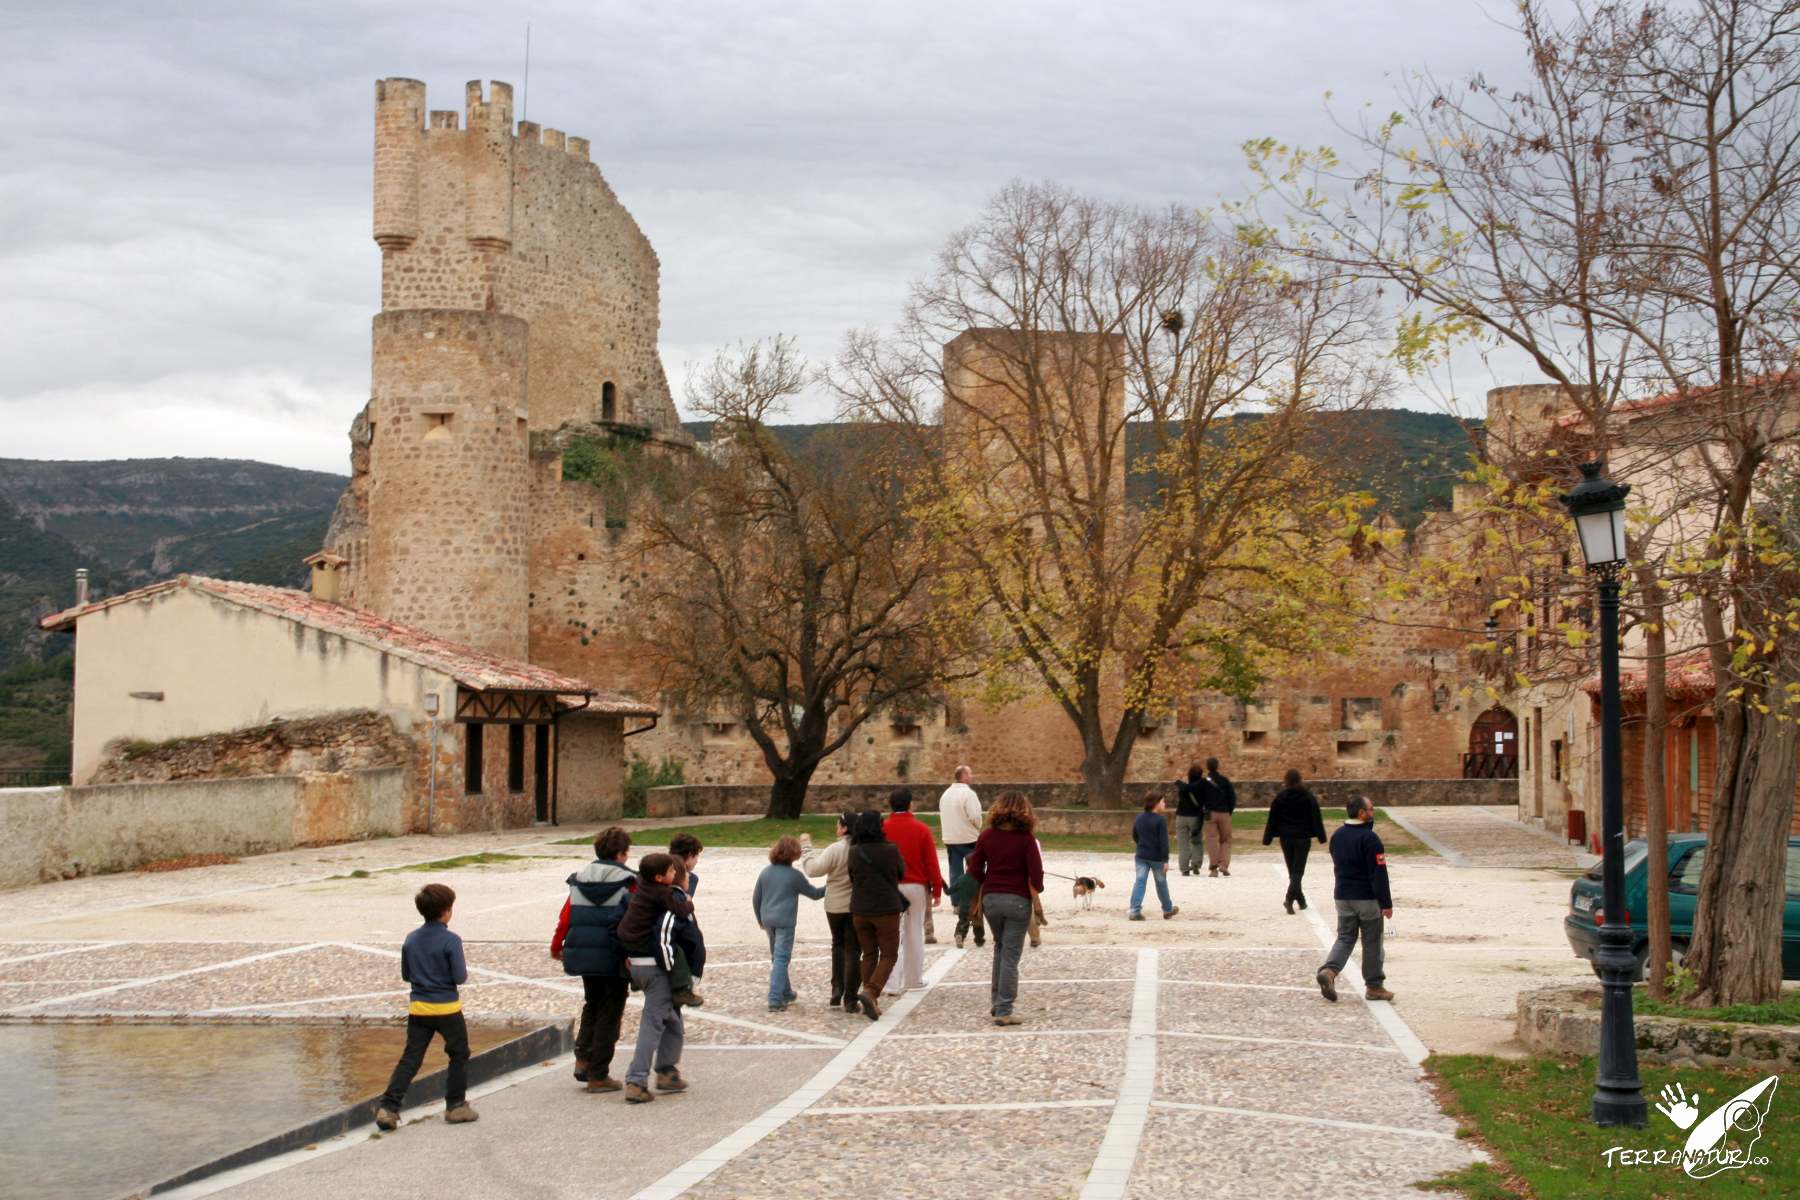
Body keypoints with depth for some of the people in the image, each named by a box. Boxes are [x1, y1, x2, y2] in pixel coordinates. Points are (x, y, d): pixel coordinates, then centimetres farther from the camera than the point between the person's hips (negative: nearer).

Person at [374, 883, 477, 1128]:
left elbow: (405, 974, 10)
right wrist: (465, 971, 6)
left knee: (410, 1059, 5)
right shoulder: (451, 941, -15)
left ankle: (388, 1107, -5)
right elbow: (460, 977, -15)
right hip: (447, 1008, -4)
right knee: (459, 1055, 14)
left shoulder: (411, 940, 2)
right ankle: (455, 1106, 18)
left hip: (418, 1008, 5)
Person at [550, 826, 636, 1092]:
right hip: (614, 960, -5)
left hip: (584, 957, 5)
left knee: (591, 1006, 25)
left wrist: (556, 947, 19)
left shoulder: (580, 879, 5)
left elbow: (566, 916, 6)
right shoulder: (627, 882, -8)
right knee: (609, 1015, 5)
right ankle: (598, 1075, 6)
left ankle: (583, 1058, 11)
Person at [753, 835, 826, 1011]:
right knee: (781, 959, -6)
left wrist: (760, 919, 23)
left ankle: (786, 994, 30)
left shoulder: (766, 872, 6)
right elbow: (814, 893, 3)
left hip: (768, 921, 6)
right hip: (785, 922, -6)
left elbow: (755, 898, 11)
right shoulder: (794, 875, -8)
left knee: (776, 957, 19)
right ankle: (775, 1000, -14)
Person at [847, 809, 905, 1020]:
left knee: (869, 954, 15)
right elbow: (901, 872, 3)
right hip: (886, 909, -3)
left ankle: (870, 1002, 14)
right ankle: (871, 991, -15)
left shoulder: (854, 852, -6)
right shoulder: (891, 850, -12)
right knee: (888, 955, 7)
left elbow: (851, 878, 3)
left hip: (859, 910, 3)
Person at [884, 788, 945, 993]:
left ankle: (895, 983, -5)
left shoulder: (882, 829, -6)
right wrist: (937, 890, 4)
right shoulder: (922, 829, -5)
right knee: (915, 933, 12)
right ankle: (915, 978, 20)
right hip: (917, 887, 1)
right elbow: (932, 863, -4)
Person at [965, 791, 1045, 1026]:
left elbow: (975, 869, 0)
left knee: (1000, 948, 23)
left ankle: (995, 1002, 25)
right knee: (1010, 956, 1)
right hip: (1018, 901, -4)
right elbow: (1036, 875, -13)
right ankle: (1003, 1011, -1)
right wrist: (1033, 897, 2)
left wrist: (987, 888, 12)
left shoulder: (987, 836, 0)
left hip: (991, 899, 4)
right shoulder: (1026, 839, -9)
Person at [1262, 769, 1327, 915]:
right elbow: (1316, 817, -6)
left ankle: (1301, 900, 21)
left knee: (1292, 870, 15)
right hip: (1303, 837, -2)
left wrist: (1267, 838, 5)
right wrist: (1321, 837, -1)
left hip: (1286, 837, 2)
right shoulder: (1308, 796, -6)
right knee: (1298, 870, -3)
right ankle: (1290, 899, -22)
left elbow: (1272, 819, 0)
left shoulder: (1280, 797, -3)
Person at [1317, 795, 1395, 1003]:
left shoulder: (1337, 835, 7)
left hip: (1342, 896, 6)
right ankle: (1374, 986, 14)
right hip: (1367, 899, -6)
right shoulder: (1369, 838, -17)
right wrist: (1386, 903, -15)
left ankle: (1329, 970, -13)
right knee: (1372, 942, 6)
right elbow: (1379, 874, -18)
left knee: (1345, 938, 10)